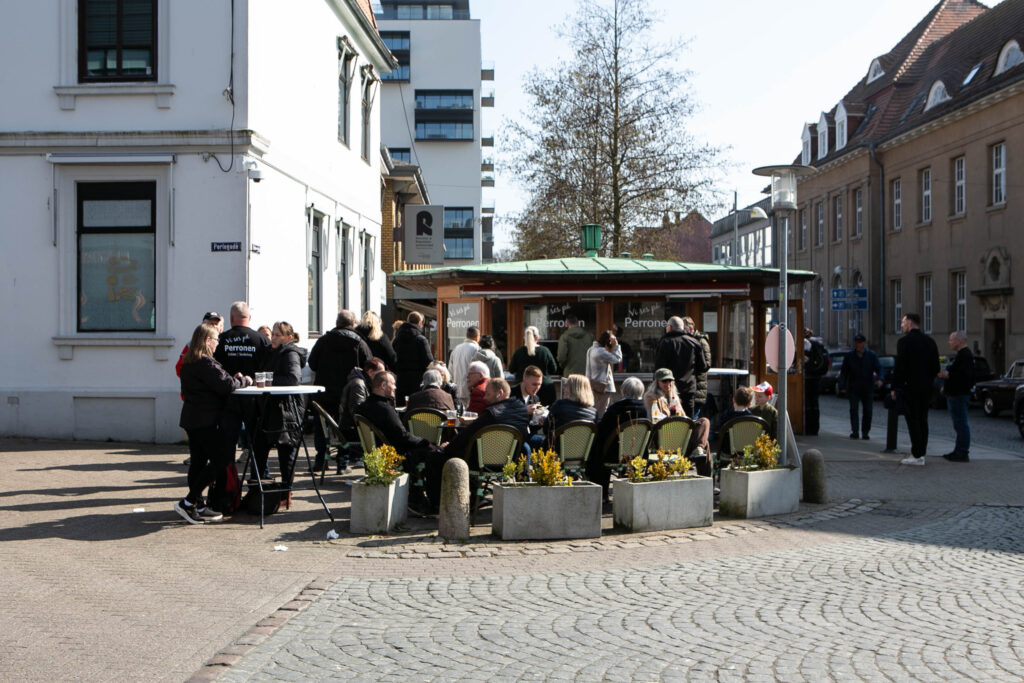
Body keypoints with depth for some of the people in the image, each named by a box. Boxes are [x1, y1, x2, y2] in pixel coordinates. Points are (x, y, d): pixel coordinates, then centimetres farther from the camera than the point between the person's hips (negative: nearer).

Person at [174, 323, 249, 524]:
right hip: (206, 420, -10)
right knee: (221, 459, -5)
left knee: (198, 461, 11)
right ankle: (188, 502, -7)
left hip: (191, 418, 10)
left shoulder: (188, 362, 14)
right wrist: (244, 381, -2)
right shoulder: (205, 363, -17)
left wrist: (235, 380, 8)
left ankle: (198, 507, 14)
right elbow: (226, 385, -21)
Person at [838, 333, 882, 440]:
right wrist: (842, 386, 1)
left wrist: (879, 379, -20)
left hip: (868, 388, 0)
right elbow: (844, 372, 8)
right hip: (853, 387, 0)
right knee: (853, 409, -11)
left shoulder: (871, 355, 5)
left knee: (868, 411, 2)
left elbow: (878, 368, 0)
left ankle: (865, 432, 12)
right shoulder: (849, 356, 6)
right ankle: (854, 432, -11)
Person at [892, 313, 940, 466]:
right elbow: (936, 367, 13)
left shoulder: (904, 341, -10)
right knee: (922, 420, 11)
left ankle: (917, 456, -6)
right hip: (926, 388, 7)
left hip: (910, 386, -7)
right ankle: (921, 453, 14)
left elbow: (900, 366, -13)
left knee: (913, 421, -5)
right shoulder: (930, 341, 11)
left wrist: (894, 387, -8)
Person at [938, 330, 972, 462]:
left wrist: (948, 375, -20)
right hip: (955, 395, 11)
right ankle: (959, 451, 22)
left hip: (959, 396, -11)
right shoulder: (961, 354, 19)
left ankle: (962, 454, -7)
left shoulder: (965, 355, -16)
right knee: (959, 424, 15)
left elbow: (965, 375, -27)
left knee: (961, 424, -8)